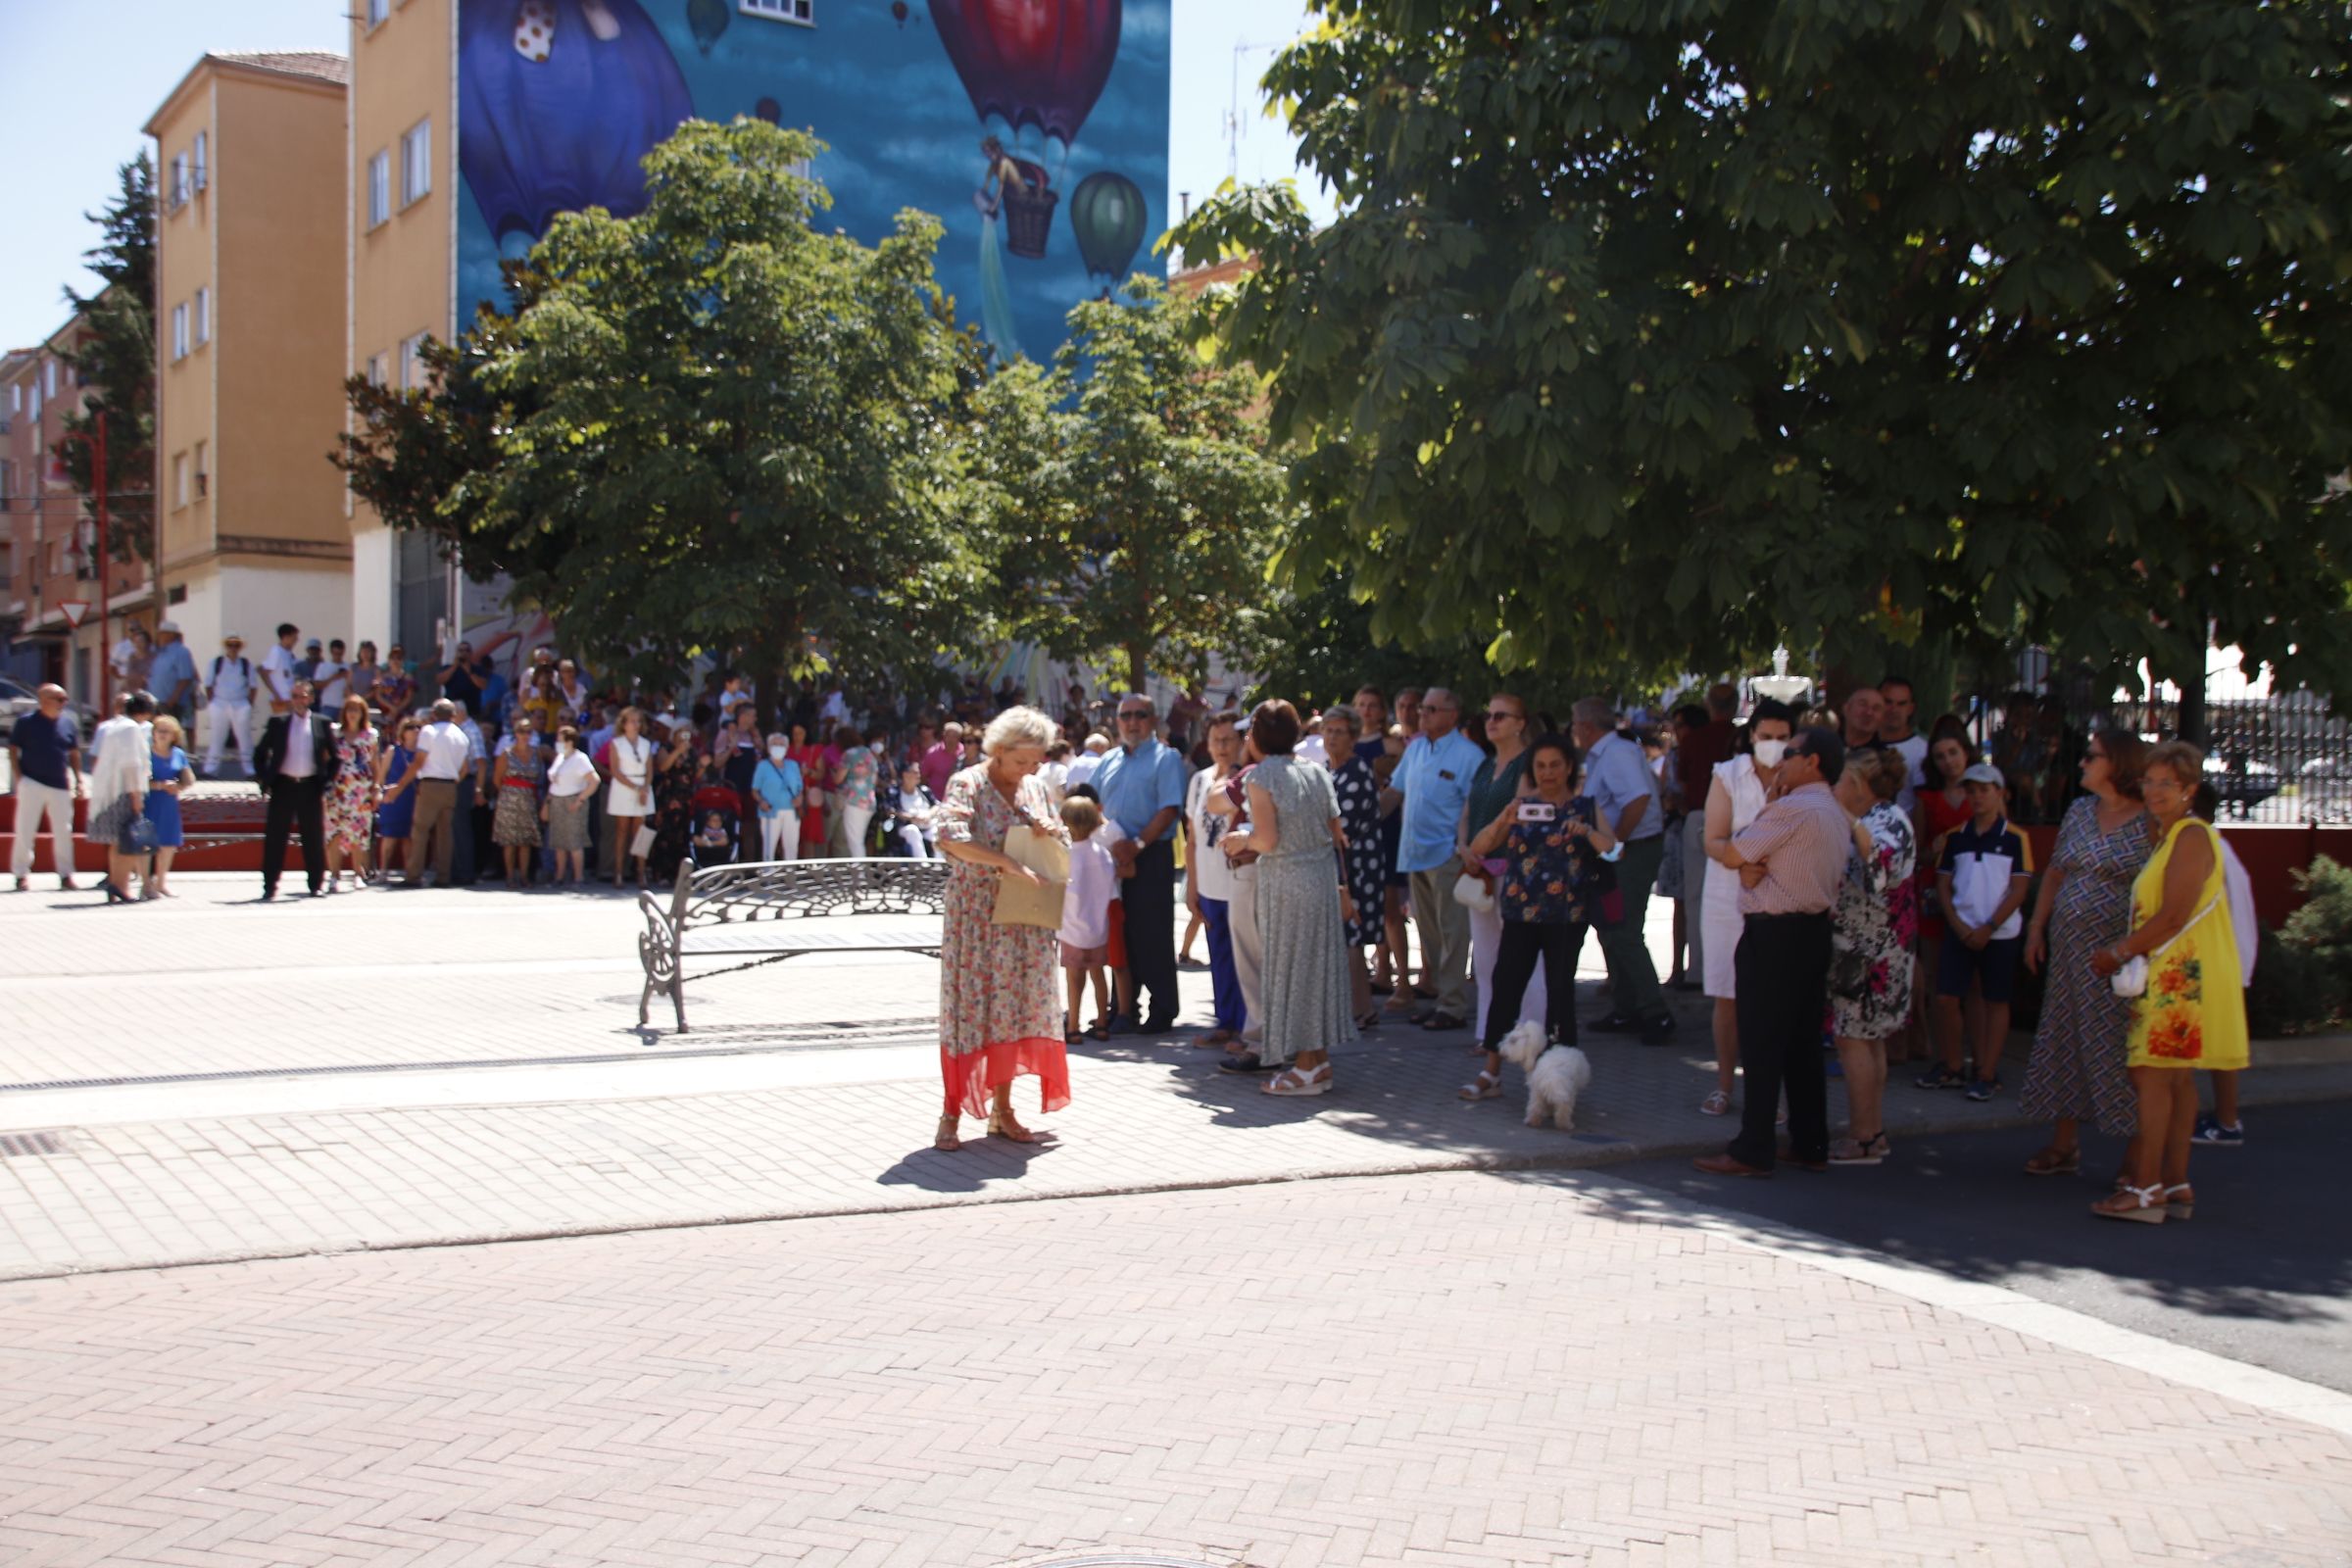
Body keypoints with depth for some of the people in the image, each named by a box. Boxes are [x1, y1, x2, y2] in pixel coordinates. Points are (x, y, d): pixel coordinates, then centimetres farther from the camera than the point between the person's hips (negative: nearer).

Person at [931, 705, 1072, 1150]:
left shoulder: (1035, 788, 9)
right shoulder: (967, 784, -10)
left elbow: (1065, 846, 17)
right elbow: (950, 837, -27)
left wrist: (1051, 831, -6)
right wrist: (1009, 864, -31)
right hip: (976, 918, -6)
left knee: (1014, 1008, 8)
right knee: (969, 1006, -3)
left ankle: (1001, 1109, 17)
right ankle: (952, 1113, 4)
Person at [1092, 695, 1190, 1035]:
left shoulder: (1166, 758, -2)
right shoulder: (1110, 761, 17)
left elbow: (1169, 809, -12)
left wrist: (1137, 844, -20)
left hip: (1151, 857, -6)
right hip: (1114, 859, 6)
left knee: (1153, 937, -3)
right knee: (1121, 934, 10)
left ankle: (1162, 1011, 4)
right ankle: (1126, 1010, 18)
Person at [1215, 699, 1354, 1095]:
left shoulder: (1261, 776, -11)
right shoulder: (1317, 772, 8)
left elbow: (1267, 840, -18)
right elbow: (1337, 836, 8)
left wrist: (1242, 840, 3)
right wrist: (1343, 887, 14)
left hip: (1284, 881, -6)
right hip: (1324, 876, 7)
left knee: (1290, 967, 2)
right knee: (1318, 963, 13)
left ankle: (1308, 1067, 7)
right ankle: (1320, 1060, 19)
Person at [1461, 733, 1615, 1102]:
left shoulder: (1587, 807, 5)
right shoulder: (1519, 806, 9)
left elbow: (1615, 852, -6)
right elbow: (1478, 848, 3)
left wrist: (1588, 833, -23)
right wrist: (1502, 821, -15)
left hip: (1567, 917, -1)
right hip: (1521, 914, 2)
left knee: (1560, 992, 1)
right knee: (1505, 988, -2)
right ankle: (1491, 1073, 4)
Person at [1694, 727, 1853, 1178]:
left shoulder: (1792, 809, -17)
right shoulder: (1837, 814, 14)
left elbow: (1731, 856, -10)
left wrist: (1768, 803, -1)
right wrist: (1755, 867, -9)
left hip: (1774, 934, -9)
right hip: (1814, 931, 9)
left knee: (1761, 1044, -5)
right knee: (1803, 1042, 13)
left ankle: (1753, 1150, -3)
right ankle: (1811, 1145, 17)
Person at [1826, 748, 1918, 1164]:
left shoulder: (1890, 821, -13)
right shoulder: (1874, 819, 16)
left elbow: (1883, 868, -32)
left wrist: (1851, 823, -36)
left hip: (1870, 946, -10)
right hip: (1858, 942, 10)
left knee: (1852, 1037, -8)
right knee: (1868, 1040, 14)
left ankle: (1862, 1139, -5)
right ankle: (1875, 1133, 20)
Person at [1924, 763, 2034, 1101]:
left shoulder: (2015, 838, -3)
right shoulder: (1955, 837, 8)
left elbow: (2019, 890, -6)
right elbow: (1943, 885, 8)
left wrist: (1988, 928, -11)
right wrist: (1958, 926, -5)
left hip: (2000, 933, -3)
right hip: (1960, 931, 3)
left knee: (1995, 1002, 3)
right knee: (1945, 998, -1)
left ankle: (1987, 1075, 9)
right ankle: (1953, 1069, 13)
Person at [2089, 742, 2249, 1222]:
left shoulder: (2192, 836, -13)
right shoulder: (2169, 836, 19)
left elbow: (2174, 916, -19)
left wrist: (2120, 953, -11)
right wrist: (2125, 953, 11)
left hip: (2183, 973, -10)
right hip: (2172, 972, 10)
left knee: (2151, 1075, -12)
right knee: (2177, 1078, 11)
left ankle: (2145, 1189, -12)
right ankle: (2176, 1186, 15)